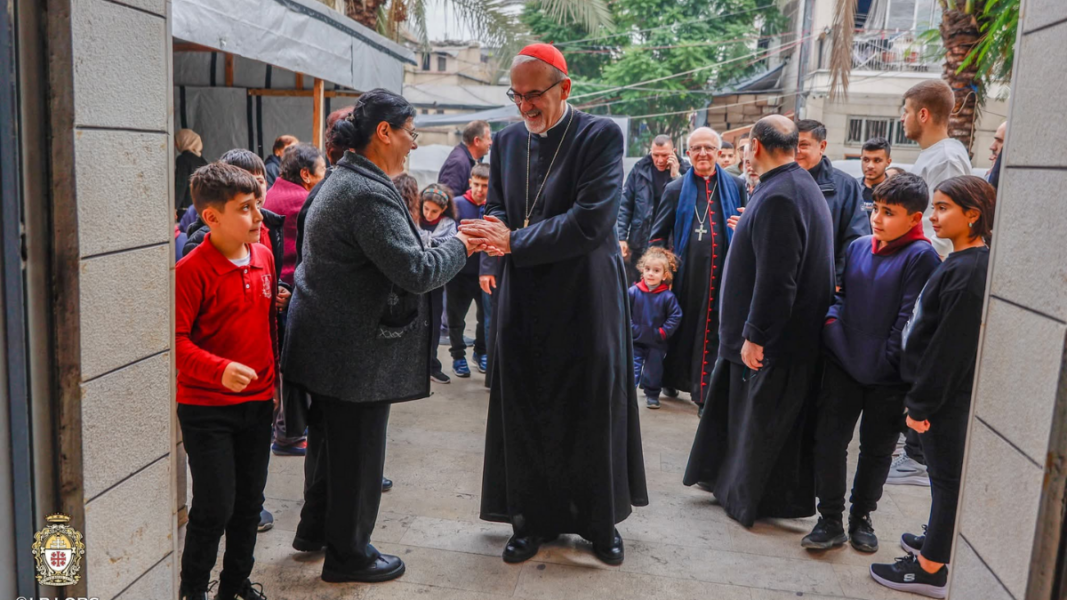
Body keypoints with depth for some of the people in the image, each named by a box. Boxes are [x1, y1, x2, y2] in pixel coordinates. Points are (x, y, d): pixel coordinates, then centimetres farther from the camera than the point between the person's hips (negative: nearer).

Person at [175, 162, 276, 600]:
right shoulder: (191, 271, -16)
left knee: (249, 502, 15)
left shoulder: (263, 257, 3)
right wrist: (220, 370, -32)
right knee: (215, 506, 0)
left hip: (257, 402, 6)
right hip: (206, 407, -6)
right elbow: (175, 339, -19)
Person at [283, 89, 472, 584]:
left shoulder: (343, 180, 11)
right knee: (357, 448, 6)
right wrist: (459, 247, -10)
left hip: (331, 340, 11)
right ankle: (348, 553, 24)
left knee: (336, 440, 24)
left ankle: (316, 528, 42)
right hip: (355, 348, -10)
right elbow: (416, 271, -26)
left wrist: (448, 248, 12)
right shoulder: (368, 194, -23)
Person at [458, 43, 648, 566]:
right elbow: (498, 210, 12)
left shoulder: (601, 135, -10)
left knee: (591, 414, 8)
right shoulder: (507, 141, 7)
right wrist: (495, 232, -13)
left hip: (585, 300, -4)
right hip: (523, 302, 4)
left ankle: (600, 522, 27)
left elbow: (591, 221, -20)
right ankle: (531, 520, 26)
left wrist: (514, 242, -20)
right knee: (524, 416, 9)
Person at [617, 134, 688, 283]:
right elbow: (625, 205, 2)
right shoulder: (640, 169, 0)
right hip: (639, 244, 1)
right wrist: (621, 237, -3)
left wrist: (676, 176, -16)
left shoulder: (683, 172, -2)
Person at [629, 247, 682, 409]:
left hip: (656, 344, 1)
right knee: (631, 367, -3)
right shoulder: (633, 292, -11)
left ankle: (652, 395, 30)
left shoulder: (667, 297, -12)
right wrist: (631, 329, -12)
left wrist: (663, 332, -11)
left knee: (654, 369, 13)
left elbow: (675, 316, -7)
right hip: (635, 340, 0)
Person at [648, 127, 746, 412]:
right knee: (683, 327, 8)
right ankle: (673, 379, 26)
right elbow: (658, 234, 12)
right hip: (687, 274, 0)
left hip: (723, 274, 0)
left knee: (713, 332, 2)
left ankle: (707, 391, 11)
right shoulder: (676, 189, 8)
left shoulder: (736, 186, 8)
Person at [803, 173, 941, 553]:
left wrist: (888, 359, -13)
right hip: (843, 362, 4)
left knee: (877, 449, 13)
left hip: (888, 375, -4)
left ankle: (861, 517, 31)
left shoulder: (920, 256, -11)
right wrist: (832, 322, -5)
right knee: (829, 440, 3)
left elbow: (909, 315, -13)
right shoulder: (859, 247, 4)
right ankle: (830, 521, 16)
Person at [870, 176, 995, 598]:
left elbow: (949, 345, -23)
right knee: (947, 473, 20)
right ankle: (940, 542, 36)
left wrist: (921, 402, -17)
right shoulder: (967, 263, 8)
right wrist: (922, 396, 16)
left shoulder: (966, 271, -22)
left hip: (948, 393, -9)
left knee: (947, 475, 1)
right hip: (950, 390, 9)